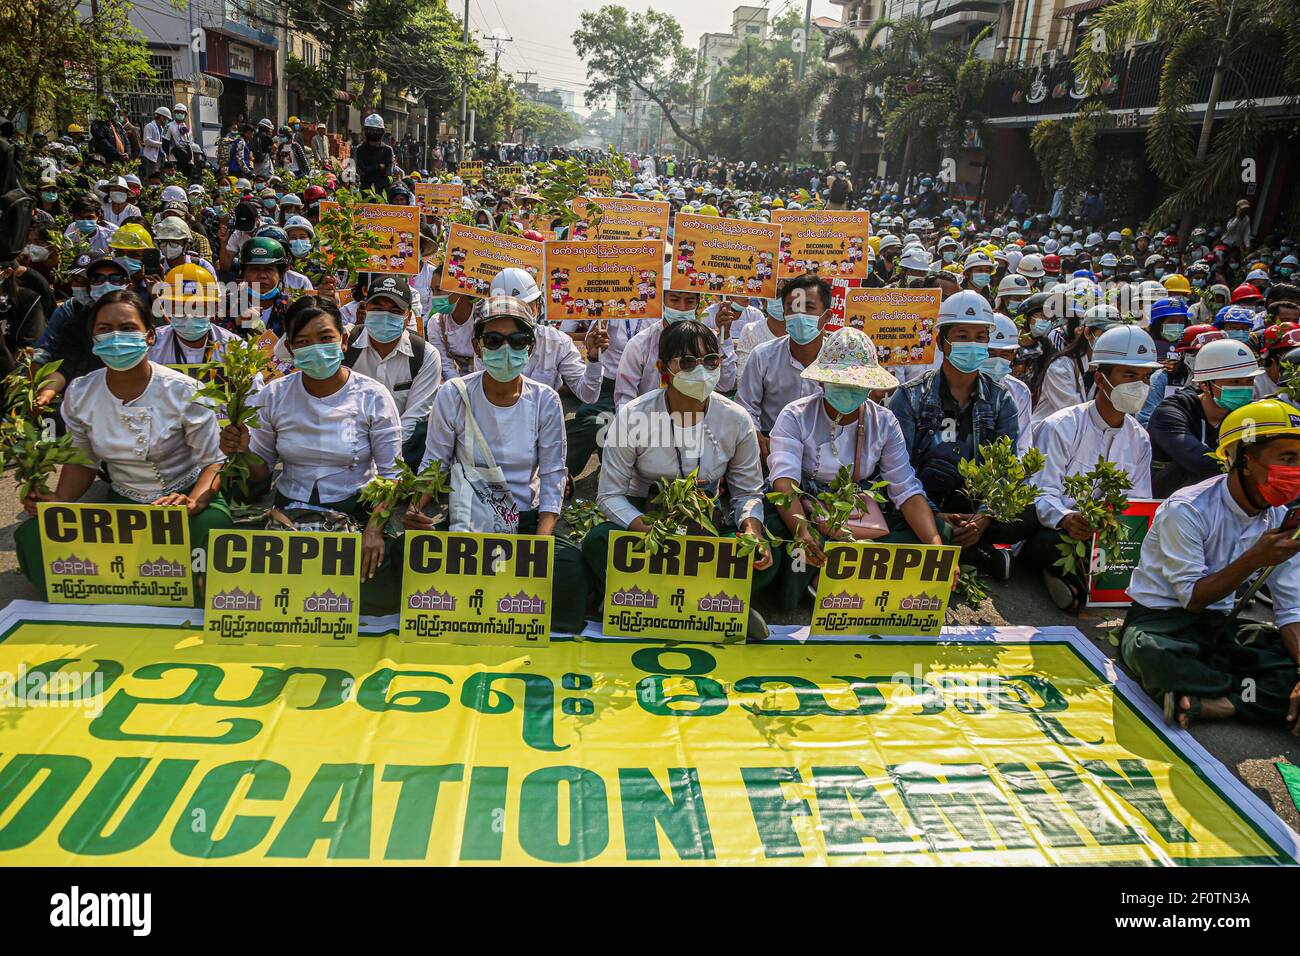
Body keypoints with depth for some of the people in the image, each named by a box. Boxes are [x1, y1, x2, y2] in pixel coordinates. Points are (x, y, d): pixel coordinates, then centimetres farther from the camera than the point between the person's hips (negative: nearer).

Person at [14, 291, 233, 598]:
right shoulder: (79, 393, 1)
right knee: (35, 533, -19)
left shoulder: (183, 391, -12)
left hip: (187, 496, -3)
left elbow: (214, 461, -11)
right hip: (121, 502, 4)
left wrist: (194, 502, -30)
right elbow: (83, 461, 12)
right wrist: (59, 500, -7)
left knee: (213, 525, -37)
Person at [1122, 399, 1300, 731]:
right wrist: (1255, 558, -27)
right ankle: (1266, 696, -22)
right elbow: (1192, 598, -16)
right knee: (1151, 654, -41)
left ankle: (1214, 702, -27)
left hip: (1218, 624, 6)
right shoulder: (1187, 510, -19)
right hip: (1161, 617, -6)